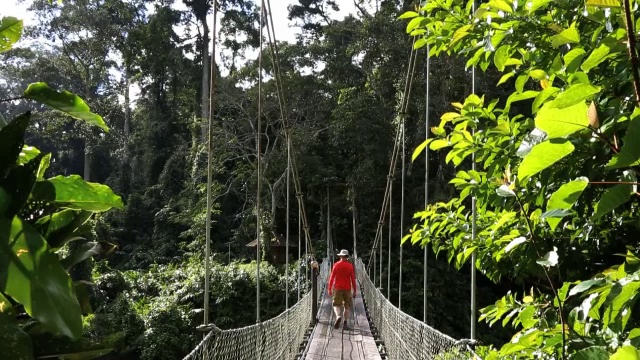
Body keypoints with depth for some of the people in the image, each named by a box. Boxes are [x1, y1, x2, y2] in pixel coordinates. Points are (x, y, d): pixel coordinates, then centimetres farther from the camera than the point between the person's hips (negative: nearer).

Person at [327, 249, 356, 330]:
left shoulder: (336, 265, -1)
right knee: (347, 306, 11)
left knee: (336, 305, 3)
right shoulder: (350, 266, -1)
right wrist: (354, 291, 4)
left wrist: (329, 289, 6)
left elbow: (331, 277, -1)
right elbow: (353, 279, -2)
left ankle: (338, 316, -26)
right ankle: (345, 324, 9)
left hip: (337, 288, 0)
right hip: (347, 289, 0)